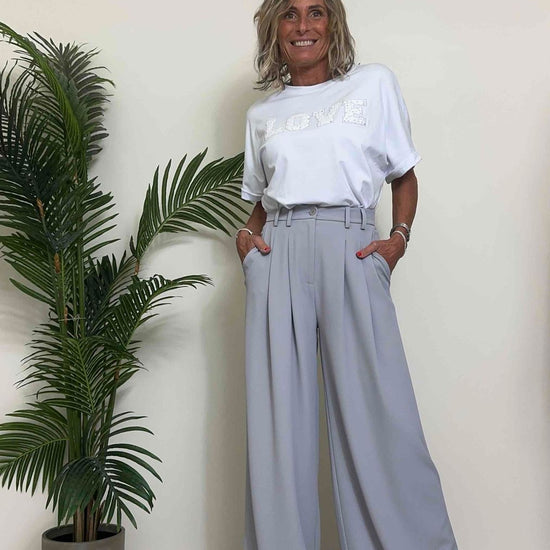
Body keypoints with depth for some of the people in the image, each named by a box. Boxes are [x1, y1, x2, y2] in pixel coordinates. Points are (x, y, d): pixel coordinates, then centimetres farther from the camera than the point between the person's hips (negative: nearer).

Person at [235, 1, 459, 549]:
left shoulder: (374, 83, 14)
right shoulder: (261, 113, 20)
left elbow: (404, 175, 15)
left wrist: (399, 237, -2)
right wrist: (245, 234, 4)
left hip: (351, 248, -2)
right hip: (277, 254, 3)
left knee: (374, 405, -6)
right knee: (277, 412, 0)